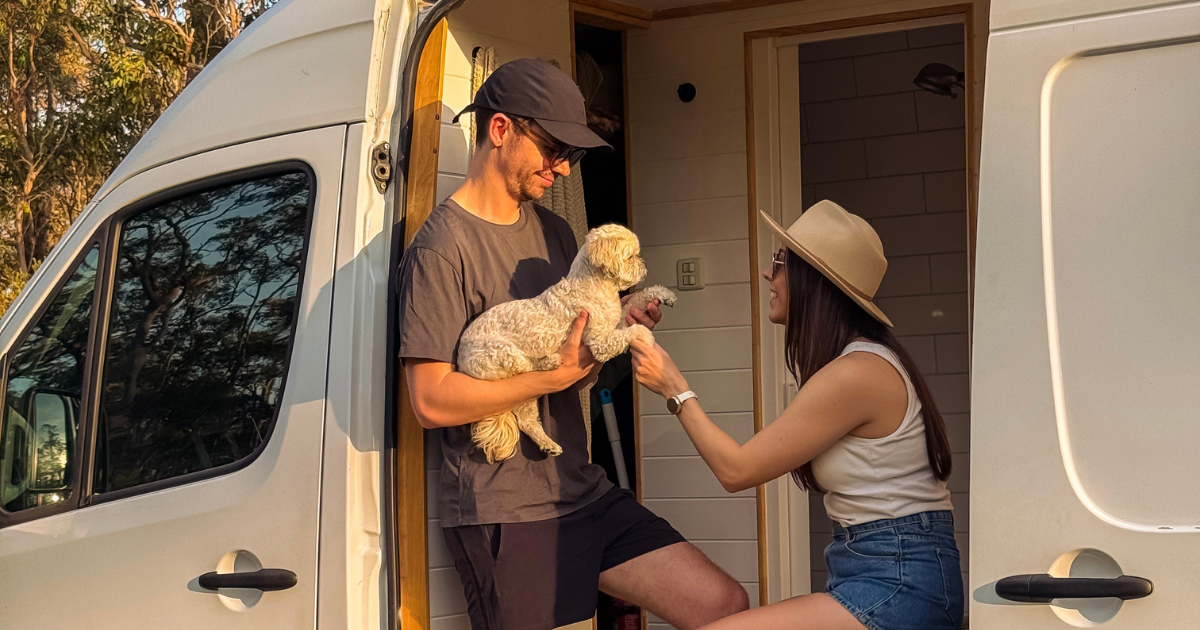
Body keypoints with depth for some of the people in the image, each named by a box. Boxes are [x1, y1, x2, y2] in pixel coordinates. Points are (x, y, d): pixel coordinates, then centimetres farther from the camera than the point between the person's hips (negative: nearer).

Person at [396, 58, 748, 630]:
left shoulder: (554, 233, 15)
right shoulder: (441, 247, -10)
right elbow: (432, 401, -18)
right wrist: (555, 375, -16)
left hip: (580, 491, 7)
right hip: (500, 512, -7)